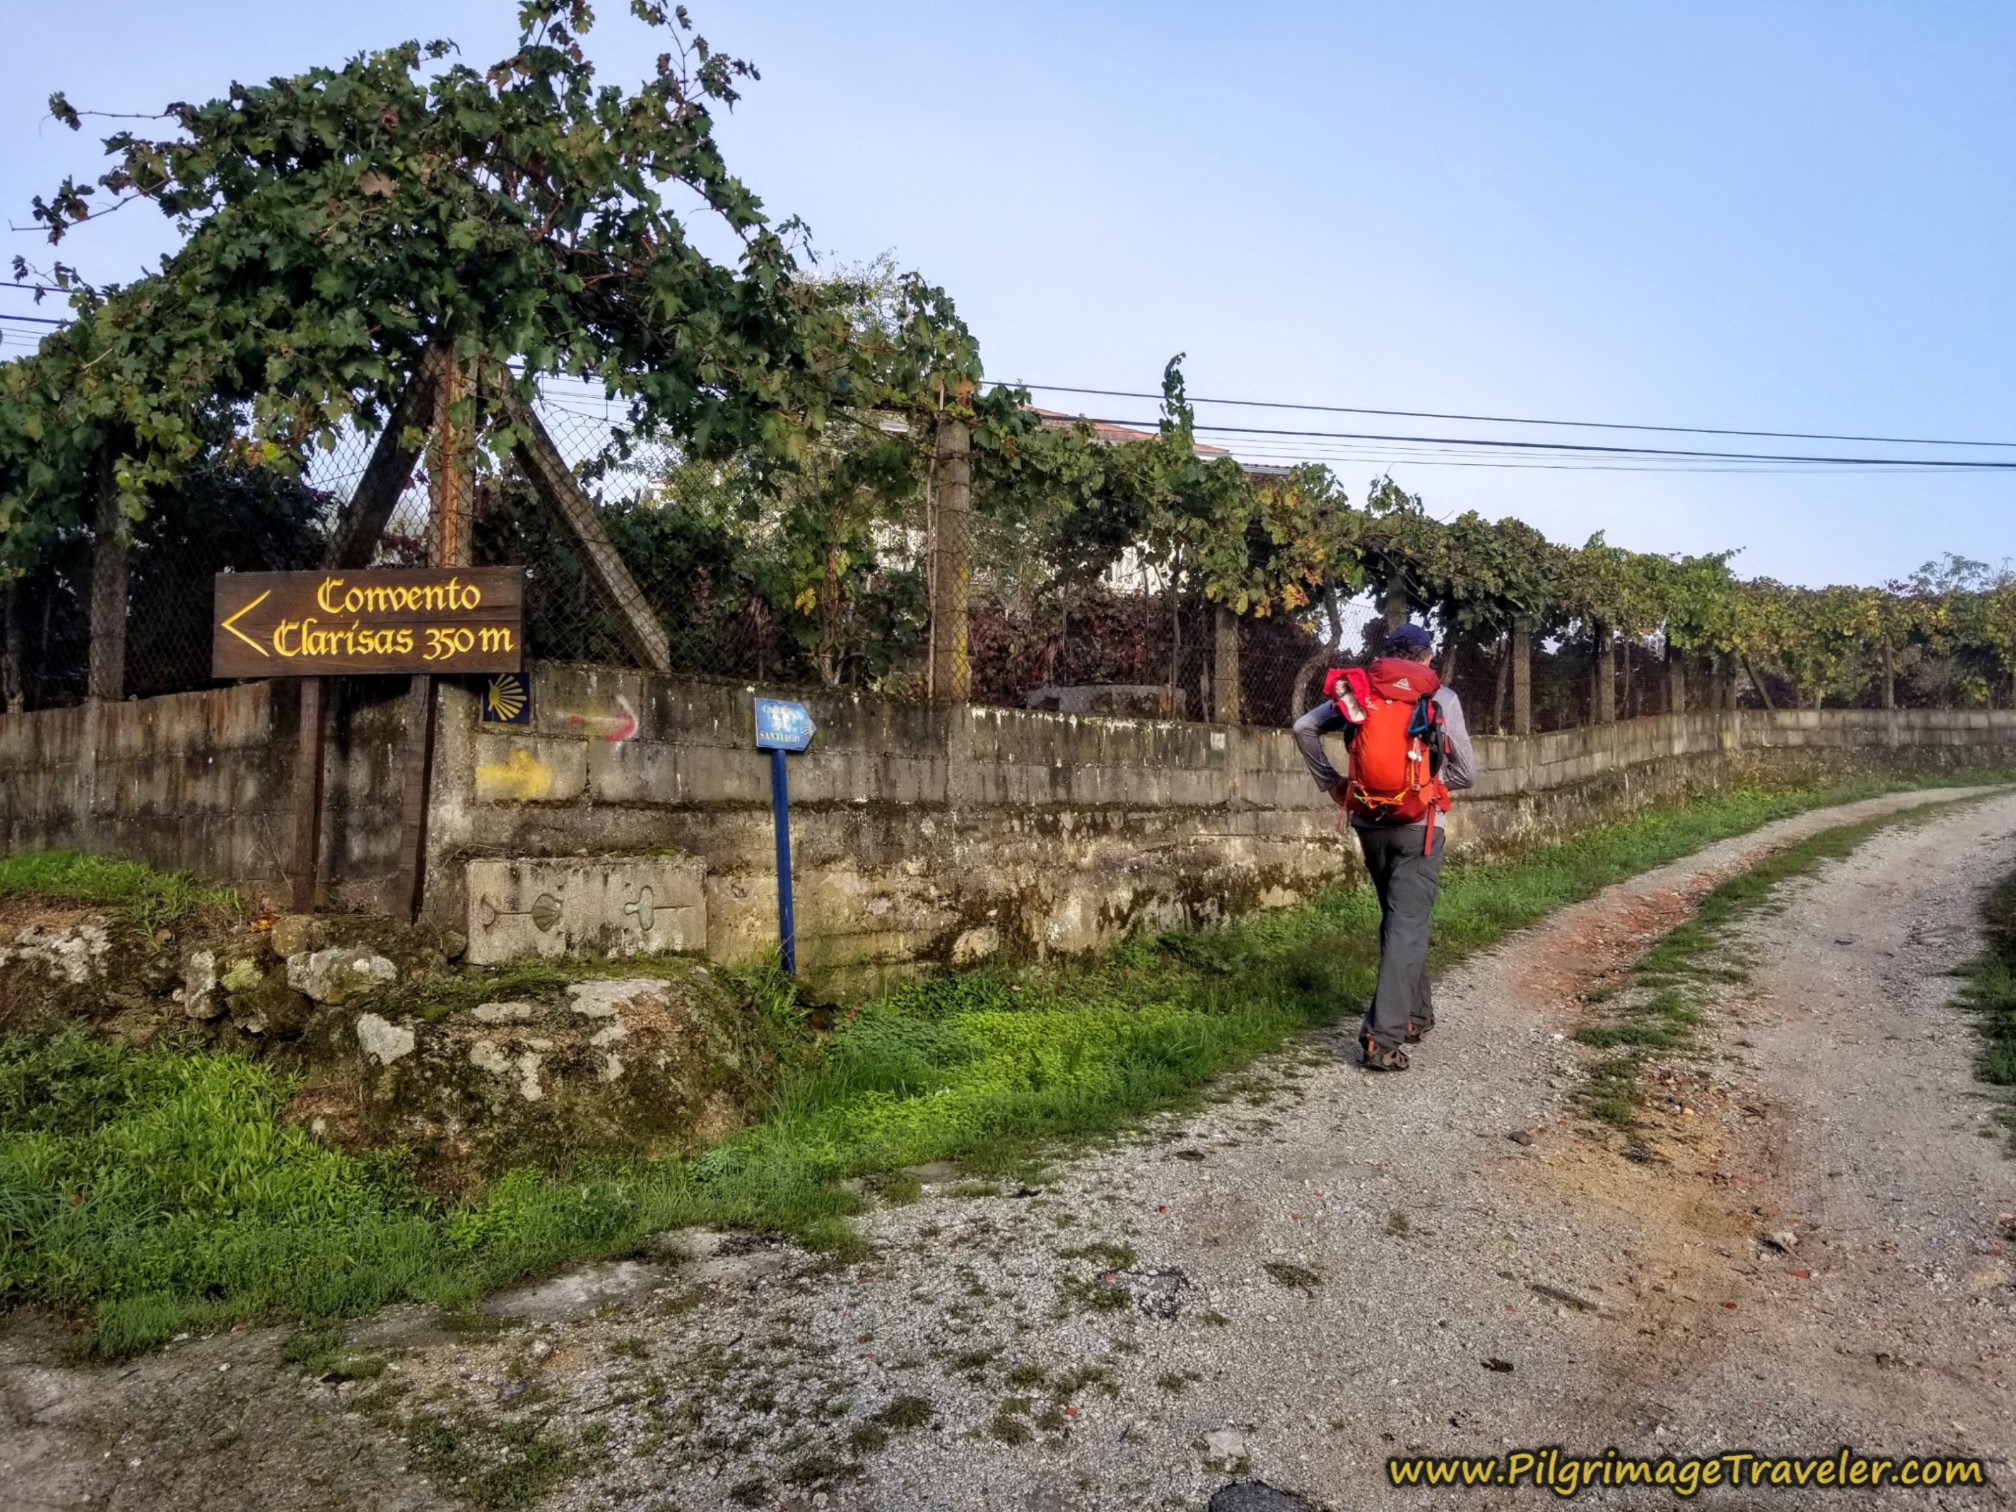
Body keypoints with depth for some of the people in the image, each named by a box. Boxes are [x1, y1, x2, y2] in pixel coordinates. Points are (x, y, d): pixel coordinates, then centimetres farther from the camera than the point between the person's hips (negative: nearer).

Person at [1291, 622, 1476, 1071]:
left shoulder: (1359, 690, 5)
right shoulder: (1441, 697, 0)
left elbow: (1304, 727, -3)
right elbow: (1466, 772, 4)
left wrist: (1331, 783, 6)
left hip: (1369, 823, 4)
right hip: (1418, 825, -4)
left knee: (1398, 918, 20)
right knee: (1407, 925, -5)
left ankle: (1416, 1014, 32)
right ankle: (1383, 1037, -14)